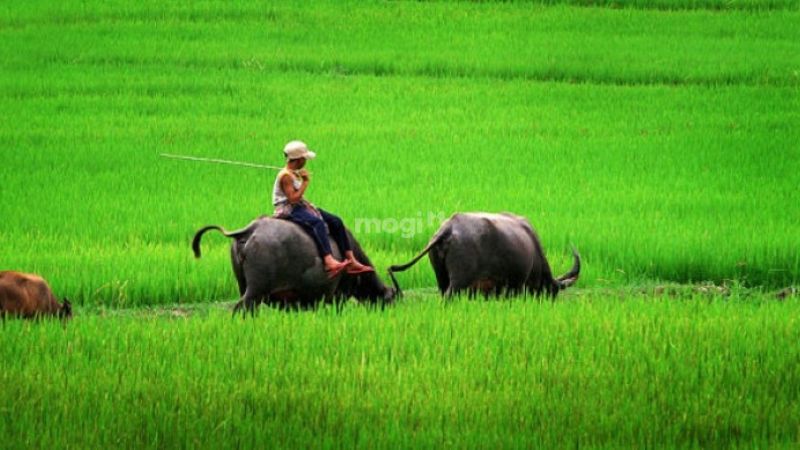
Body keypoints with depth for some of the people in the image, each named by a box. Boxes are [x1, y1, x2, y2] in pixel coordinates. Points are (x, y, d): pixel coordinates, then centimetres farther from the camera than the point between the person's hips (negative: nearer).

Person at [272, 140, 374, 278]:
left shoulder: (296, 173, 16)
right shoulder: (285, 176, -15)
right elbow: (293, 198, -23)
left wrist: (308, 205, 4)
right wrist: (305, 183, -16)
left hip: (300, 206, 10)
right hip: (287, 211, -10)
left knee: (335, 221, -1)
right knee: (317, 223, -37)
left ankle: (351, 261, -4)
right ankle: (329, 261, -54)